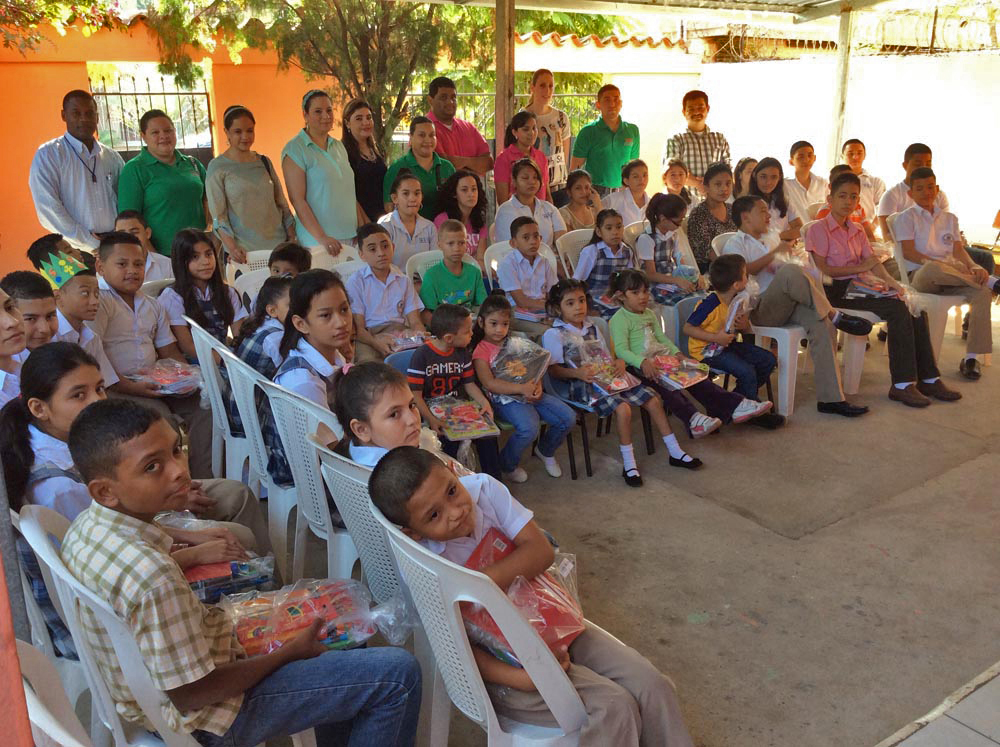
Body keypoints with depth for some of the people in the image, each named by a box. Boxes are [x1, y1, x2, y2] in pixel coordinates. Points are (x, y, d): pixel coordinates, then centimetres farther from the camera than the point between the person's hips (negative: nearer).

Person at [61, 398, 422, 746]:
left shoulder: (86, 525, -8)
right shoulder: (152, 577, -35)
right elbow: (190, 694, -26)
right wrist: (290, 652, -15)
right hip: (205, 716, -9)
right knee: (399, 672, -11)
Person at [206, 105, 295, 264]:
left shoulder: (264, 162, 11)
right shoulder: (217, 167, -1)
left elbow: (281, 203, 14)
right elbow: (217, 214, -7)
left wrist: (292, 239, 6)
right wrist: (232, 247, -19)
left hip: (278, 244, 4)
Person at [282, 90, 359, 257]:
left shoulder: (338, 146, 14)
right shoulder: (294, 149, -6)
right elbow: (297, 199, -12)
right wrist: (321, 238, -20)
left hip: (350, 237, 6)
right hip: (315, 241, -6)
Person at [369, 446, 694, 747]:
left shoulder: (483, 488, -13)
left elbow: (540, 550, -16)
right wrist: (519, 679, -29)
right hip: (498, 656, -5)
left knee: (651, 685, -5)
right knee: (614, 708, -18)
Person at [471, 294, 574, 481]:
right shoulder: (481, 351, -4)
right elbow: (490, 384, -16)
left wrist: (537, 387, -8)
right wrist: (521, 389, -23)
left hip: (530, 393, 6)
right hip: (505, 398, -6)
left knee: (568, 417, -7)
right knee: (529, 428, -33)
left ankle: (545, 451, 23)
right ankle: (508, 465, -3)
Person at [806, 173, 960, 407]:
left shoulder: (857, 231, 22)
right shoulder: (818, 229, -1)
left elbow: (872, 261, 10)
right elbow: (821, 269, -11)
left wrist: (888, 279, -10)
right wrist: (859, 268, -10)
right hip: (836, 291, -7)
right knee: (898, 308, -26)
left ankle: (928, 378, -10)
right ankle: (902, 384, -26)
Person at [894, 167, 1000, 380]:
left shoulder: (949, 218, 24)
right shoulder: (906, 217, 9)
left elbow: (959, 250, 13)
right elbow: (908, 252, -4)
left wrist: (973, 268, -9)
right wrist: (936, 264, -19)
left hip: (950, 280, 5)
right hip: (920, 277, -4)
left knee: (982, 293, -27)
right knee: (933, 268, -43)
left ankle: (971, 358, -26)